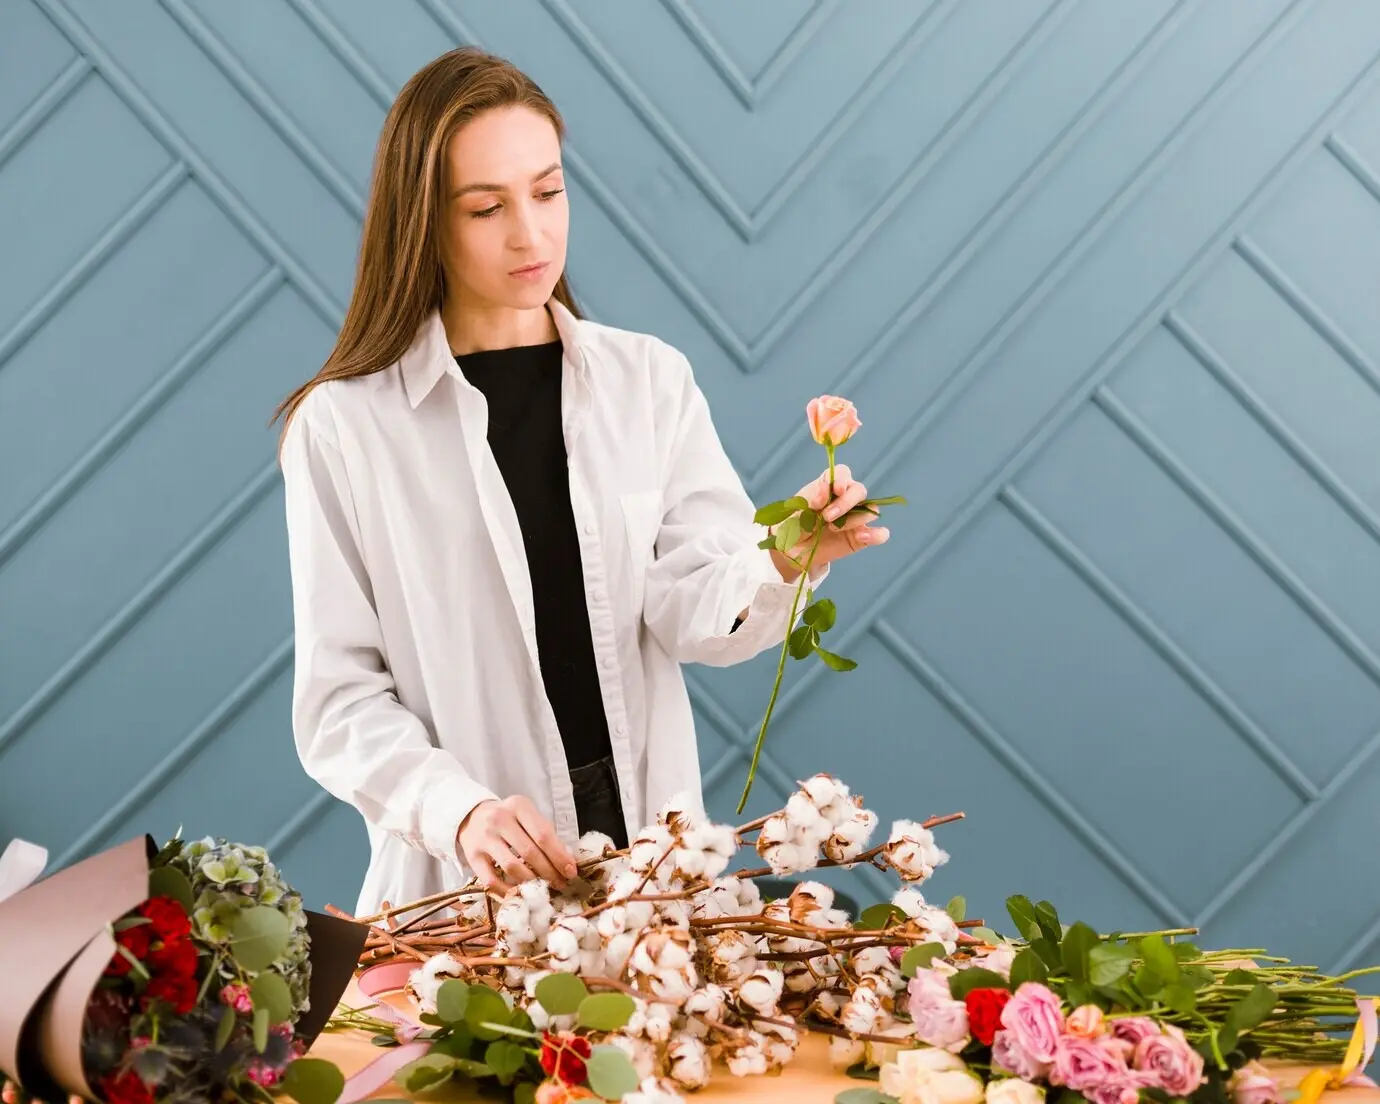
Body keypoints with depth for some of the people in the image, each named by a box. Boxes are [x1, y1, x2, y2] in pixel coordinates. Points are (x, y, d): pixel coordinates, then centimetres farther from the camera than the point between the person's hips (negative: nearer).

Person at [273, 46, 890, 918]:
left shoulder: (650, 379, 3)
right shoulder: (345, 425, -5)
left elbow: (693, 613, -7)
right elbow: (340, 695, -7)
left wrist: (780, 567, -28)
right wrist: (460, 812, -24)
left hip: (648, 842, 2)